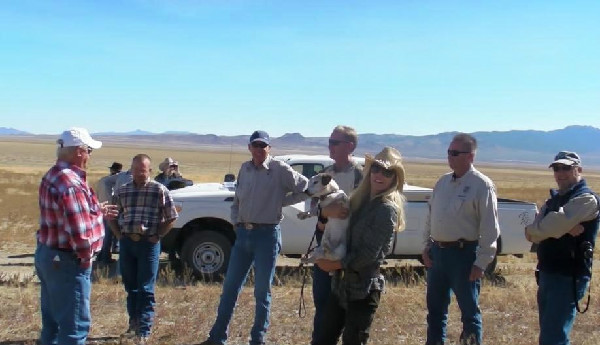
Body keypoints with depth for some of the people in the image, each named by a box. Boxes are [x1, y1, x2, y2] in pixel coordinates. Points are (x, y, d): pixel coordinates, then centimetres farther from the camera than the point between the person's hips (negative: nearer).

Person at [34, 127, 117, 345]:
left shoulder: (53, 176, 9)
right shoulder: (71, 184, -25)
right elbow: (79, 231, -29)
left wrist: (97, 212, 22)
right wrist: (86, 257, -14)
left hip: (48, 255, 10)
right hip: (66, 261, -10)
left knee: (53, 322, 21)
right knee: (74, 325, 0)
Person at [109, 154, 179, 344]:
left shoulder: (159, 190, -3)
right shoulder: (122, 190, 9)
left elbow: (171, 218, 0)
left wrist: (157, 237, -6)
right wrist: (119, 235, 6)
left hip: (148, 243, -4)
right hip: (126, 243, 4)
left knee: (146, 289, -1)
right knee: (130, 286, 13)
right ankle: (134, 322, 28)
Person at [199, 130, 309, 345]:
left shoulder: (280, 169, -8)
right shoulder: (245, 169, 8)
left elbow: (307, 189, -6)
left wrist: (282, 202, -6)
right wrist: (235, 221, 7)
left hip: (267, 235, -5)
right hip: (243, 233, 5)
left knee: (262, 292, 5)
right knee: (230, 287, 10)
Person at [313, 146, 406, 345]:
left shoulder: (388, 209, -14)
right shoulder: (361, 200, 9)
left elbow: (369, 253, -19)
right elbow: (345, 235, 14)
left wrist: (336, 264, -11)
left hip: (363, 289, -7)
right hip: (341, 284, 8)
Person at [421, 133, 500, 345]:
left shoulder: (482, 185, -11)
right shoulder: (442, 182, 10)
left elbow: (490, 227, -13)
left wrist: (481, 262, -15)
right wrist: (427, 246, 10)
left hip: (463, 253, -7)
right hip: (437, 251, 7)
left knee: (469, 310, 5)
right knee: (435, 308, 16)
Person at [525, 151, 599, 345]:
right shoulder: (554, 199, 16)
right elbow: (533, 233, 0)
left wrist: (532, 230, -1)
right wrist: (564, 228, -16)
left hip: (569, 277, -9)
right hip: (547, 274, 9)